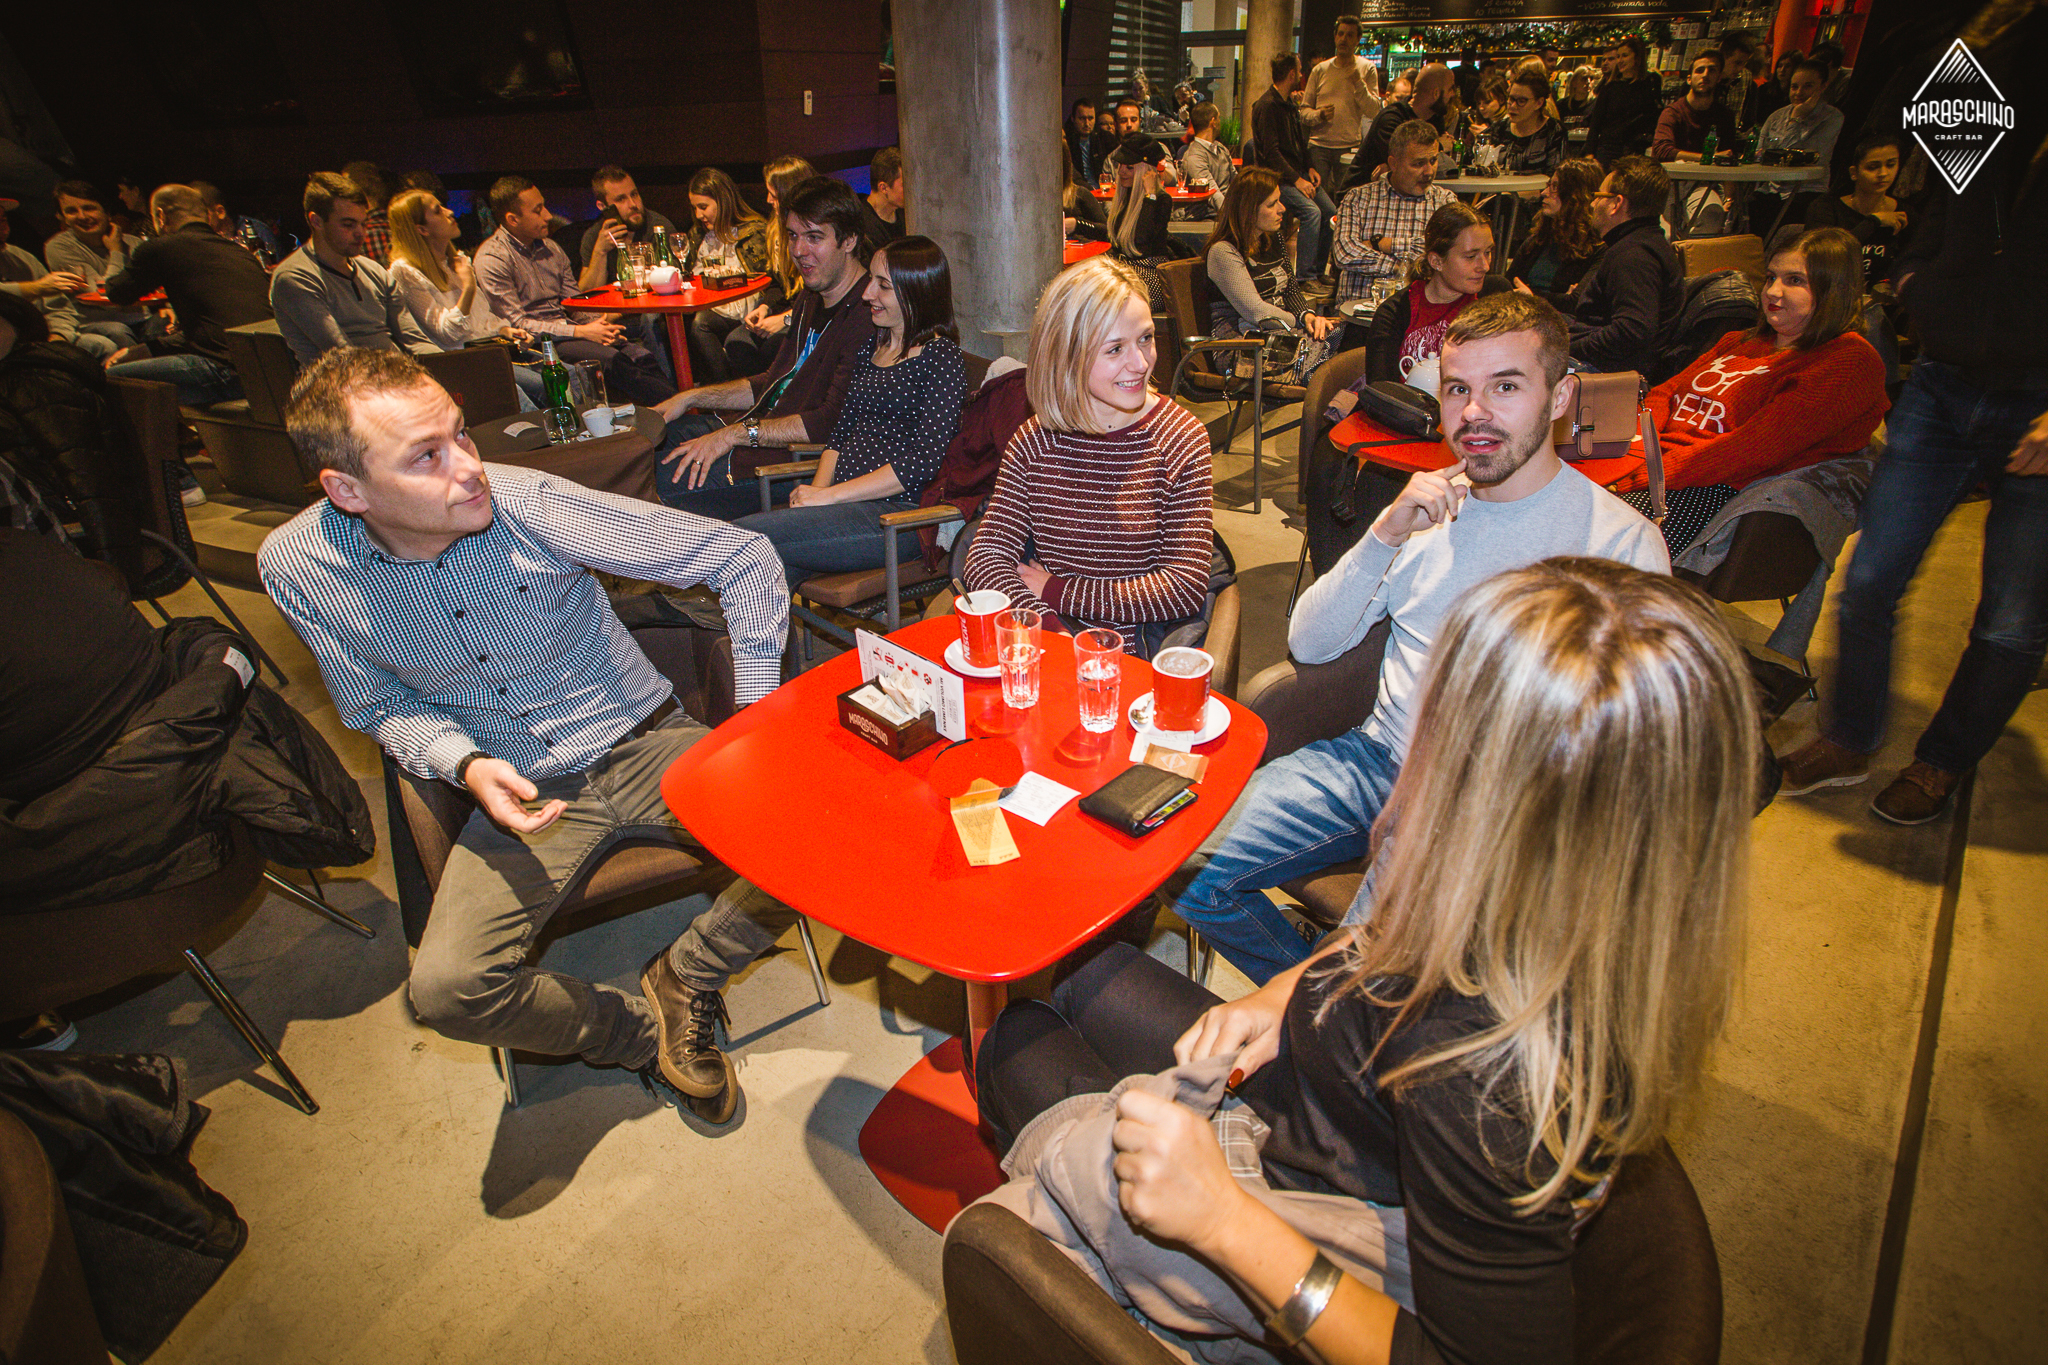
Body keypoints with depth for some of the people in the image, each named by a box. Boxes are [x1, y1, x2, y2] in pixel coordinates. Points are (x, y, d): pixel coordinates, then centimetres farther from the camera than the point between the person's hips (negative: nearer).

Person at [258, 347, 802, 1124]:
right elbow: (382, 708, 6)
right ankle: (641, 1031, 7)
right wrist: (466, 764, -17)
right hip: (522, 790, 2)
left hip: (643, 743, -1)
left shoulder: (529, 504, -19)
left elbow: (743, 557, -13)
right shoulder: (296, 568, -11)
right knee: (446, 992, -22)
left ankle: (685, 978, 5)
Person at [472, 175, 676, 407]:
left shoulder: (550, 247, 17)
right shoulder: (492, 259, -7)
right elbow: (516, 324, -13)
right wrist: (581, 331, -19)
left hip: (568, 329, 7)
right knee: (610, 360, -33)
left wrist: (599, 321, -7)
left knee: (641, 356, -21)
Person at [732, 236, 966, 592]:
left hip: (899, 514, -7)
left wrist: (829, 495, -14)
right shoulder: (873, 345, 20)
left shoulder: (940, 356, -5)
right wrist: (816, 488, 1)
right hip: (846, 502, 7)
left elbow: (921, 462, -15)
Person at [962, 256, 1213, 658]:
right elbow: (985, 558, -4)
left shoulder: (1181, 438, -2)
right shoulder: (1033, 442, 3)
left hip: (1139, 664, -1)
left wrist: (1056, 592, -8)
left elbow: (1186, 587, -8)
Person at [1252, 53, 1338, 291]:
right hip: (1276, 176, -9)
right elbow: (1271, 152, -18)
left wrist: (1309, 168, 7)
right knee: (1311, 211, -28)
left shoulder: (1290, 104, 18)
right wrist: (1296, 179, -21)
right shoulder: (1267, 106, -11)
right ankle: (1305, 277, -26)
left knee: (1330, 211, -6)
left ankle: (1317, 270, 6)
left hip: (1297, 172, 9)